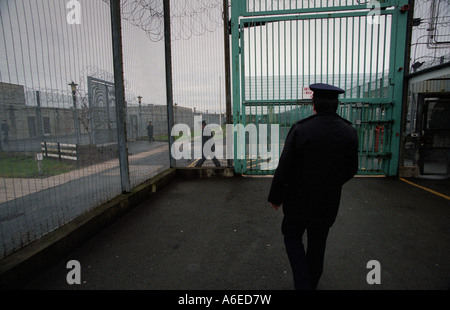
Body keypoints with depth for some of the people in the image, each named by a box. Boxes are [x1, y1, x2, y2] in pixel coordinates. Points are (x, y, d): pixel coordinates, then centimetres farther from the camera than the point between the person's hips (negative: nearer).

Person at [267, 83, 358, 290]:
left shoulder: (300, 129, -19)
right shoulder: (349, 132, -6)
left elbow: (284, 168, -17)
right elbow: (351, 170, 2)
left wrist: (275, 197, -4)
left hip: (299, 199, -4)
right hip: (328, 202, 4)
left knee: (292, 237, 18)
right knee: (317, 243, 21)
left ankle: (303, 284, 11)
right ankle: (312, 283, 40)